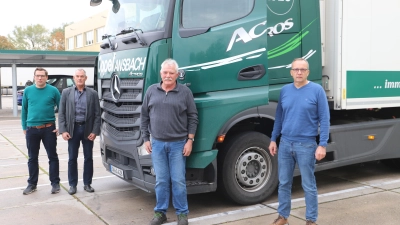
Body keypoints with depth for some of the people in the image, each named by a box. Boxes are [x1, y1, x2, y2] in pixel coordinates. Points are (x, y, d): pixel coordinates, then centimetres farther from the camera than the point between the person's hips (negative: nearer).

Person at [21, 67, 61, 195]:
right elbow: (24, 110, 10)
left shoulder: (53, 91, -3)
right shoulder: (28, 91, 4)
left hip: (49, 129, -2)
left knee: (53, 156, 5)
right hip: (31, 129, 2)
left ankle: (55, 183, 14)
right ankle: (32, 184, 22)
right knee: (32, 158, 11)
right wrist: (24, 127, 7)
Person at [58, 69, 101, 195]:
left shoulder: (93, 94, 2)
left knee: (88, 157, 7)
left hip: (87, 129, 0)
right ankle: (72, 184, 15)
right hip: (73, 129, 0)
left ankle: (87, 183, 19)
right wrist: (63, 130, -7)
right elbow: (61, 113, 2)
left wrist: (95, 131, -8)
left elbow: (97, 114, 1)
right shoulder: (66, 92, 3)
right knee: (72, 158, 5)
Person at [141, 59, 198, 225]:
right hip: (157, 143, 2)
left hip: (178, 144, -2)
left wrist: (190, 140, -6)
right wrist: (146, 139, 5)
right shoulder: (151, 91, 5)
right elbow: (145, 116, 9)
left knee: (178, 181, 3)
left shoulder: (185, 92, -2)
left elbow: (193, 118, -1)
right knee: (161, 181, 8)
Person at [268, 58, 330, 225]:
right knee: (284, 183, 13)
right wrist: (273, 139, 12)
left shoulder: (317, 90, -6)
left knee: (308, 186, 6)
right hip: (285, 144, 4)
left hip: (306, 145, -4)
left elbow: (324, 119, -8)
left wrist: (322, 144, -13)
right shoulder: (285, 90, 6)